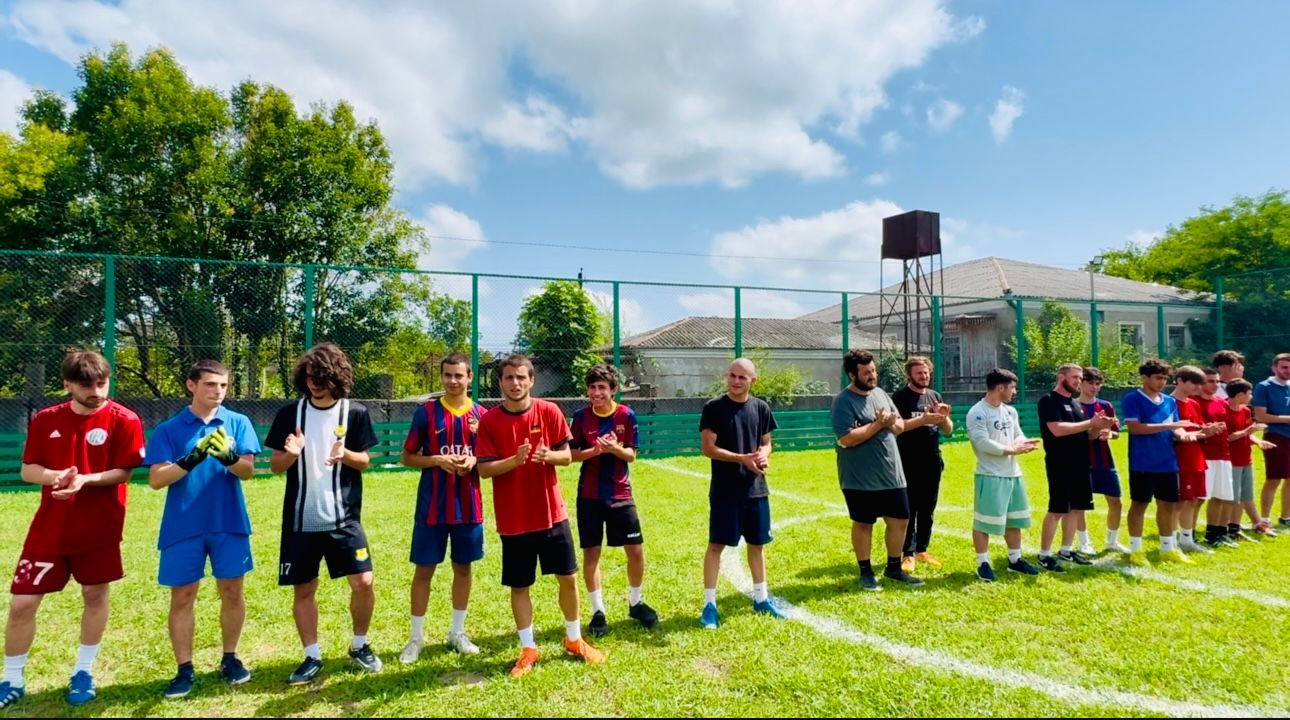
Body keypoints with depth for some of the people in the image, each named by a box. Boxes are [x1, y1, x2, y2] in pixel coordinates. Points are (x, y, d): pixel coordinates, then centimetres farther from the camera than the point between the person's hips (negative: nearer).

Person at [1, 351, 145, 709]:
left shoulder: (124, 421, -9)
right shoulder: (45, 420, 1)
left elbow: (123, 472, -11)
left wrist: (86, 480, -28)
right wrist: (54, 476, -18)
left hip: (99, 528, -2)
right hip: (49, 527, 2)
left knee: (95, 594, 10)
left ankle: (83, 672, 29)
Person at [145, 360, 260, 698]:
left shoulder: (238, 423, 1)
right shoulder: (168, 429, 0)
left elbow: (248, 470, -8)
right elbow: (156, 480, -7)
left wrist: (228, 456, -29)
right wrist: (191, 460, -23)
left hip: (229, 523, 1)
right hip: (183, 527, 0)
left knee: (232, 592, 9)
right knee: (182, 597, 7)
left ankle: (230, 659, 27)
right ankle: (185, 670, 21)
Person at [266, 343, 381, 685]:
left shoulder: (355, 412, -3)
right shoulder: (291, 413, 0)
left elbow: (364, 461, 2)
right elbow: (275, 466, 3)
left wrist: (344, 454, -20)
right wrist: (291, 453, -19)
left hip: (343, 517, -1)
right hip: (300, 520, 1)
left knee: (363, 582, -6)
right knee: (303, 590, 9)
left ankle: (360, 645, 19)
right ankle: (312, 657, 27)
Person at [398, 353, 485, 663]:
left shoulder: (480, 414, 2)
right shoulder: (426, 411, -4)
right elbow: (407, 458, -1)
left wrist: (474, 461, -12)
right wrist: (437, 459, -17)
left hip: (468, 506, 2)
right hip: (432, 506, -2)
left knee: (463, 567, 12)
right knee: (424, 569, 6)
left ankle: (457, 632, 29)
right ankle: (416, 637, 22)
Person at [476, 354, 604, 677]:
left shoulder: (549, 412, -4)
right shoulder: (489, 421, -6)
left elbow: (566, 456, 0)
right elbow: (484, 470, -8)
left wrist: (548, 455, -22)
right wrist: (514, 460, -25)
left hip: (552, 513, 1)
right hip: (513, 519, -1)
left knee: (568, 578, 10)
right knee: (519, 586, 8)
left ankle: (574, 640, 31)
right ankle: (528, 649, 26)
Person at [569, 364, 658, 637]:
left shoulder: (626, 415, -4)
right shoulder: (581, 416, -4)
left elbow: (631, 455, -3)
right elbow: (572, 454, -2)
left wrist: (614, 448, -23)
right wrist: (595, 450, -20)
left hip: (620, 493, 0)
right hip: (589, 495, 0)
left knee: (636, 551, 3)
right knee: (591, 552, 4)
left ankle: (636, 603, 27)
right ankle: (598, 612, 19)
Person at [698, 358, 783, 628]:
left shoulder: (761, 408, 5)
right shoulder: (713, 408, -8)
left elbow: (766, 443, 13)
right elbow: (707, 448, -12)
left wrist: (764, 455, -11)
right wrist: (743, 458, -21)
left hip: (756, 488, 4)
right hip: (725, 491, -4)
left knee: (757, 543, 15)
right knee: (716, 544, 0)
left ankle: (761, 598, 31)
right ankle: (709, 604, 9)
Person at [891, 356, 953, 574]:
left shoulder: (935, 396, 10)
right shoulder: (900, 397, -6)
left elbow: (949, 431, 12)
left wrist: (944, 417, -10)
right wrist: (923, 419, -26)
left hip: (932, 463, 6)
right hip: (908, 464, -5)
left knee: (927, 509, 12)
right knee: (909, 510, 0)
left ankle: (922, 550, 22)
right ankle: (909, 554, 6)